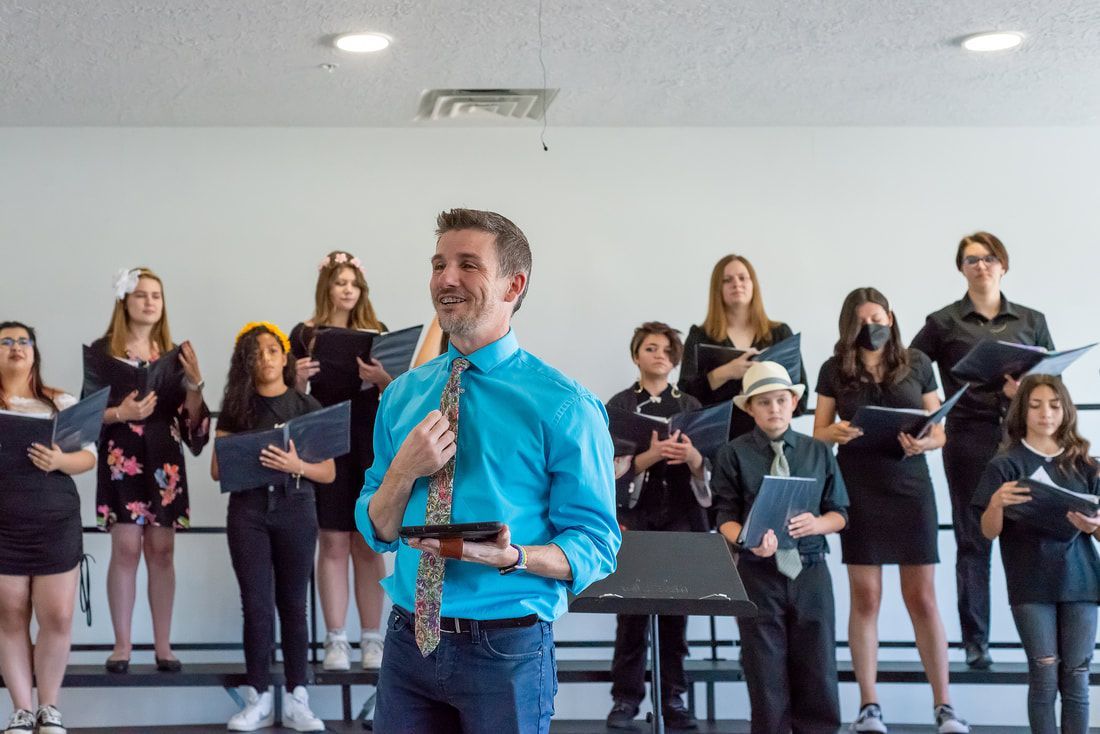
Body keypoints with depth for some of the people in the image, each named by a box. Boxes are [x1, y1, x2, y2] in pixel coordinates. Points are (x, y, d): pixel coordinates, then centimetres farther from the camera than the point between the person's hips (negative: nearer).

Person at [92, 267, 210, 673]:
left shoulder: (173, 353, 10)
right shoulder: (103, 350, 1)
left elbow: (191, 419, 7)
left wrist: (194, 382, -9)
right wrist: (120, 413, -18)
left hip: (164, 461, 3)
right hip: (122, 459, -3)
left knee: (161, 551, 3)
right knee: (126, 549, -7)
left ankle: (163, 644, 9)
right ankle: (122, 645, 2)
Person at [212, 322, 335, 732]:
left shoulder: (307, 407, 5)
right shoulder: (236, 407, 8)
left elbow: (328, 473, 2)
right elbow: (218, 470, 6)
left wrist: (294, 464, -17)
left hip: (295, 509, 0)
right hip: (248, 510, 0)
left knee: (293, 604, 3)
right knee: (256, 604, -2)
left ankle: (295, 699, 5)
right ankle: (258, 698, 3)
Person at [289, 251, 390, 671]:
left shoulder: (376, 334, 8)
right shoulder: (306, 335, 5)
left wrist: (382, 379, -17)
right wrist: (299, 378, -16)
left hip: (369, 443, 1)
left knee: (368, 543, 3)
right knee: (333, 542, -1)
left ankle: (372, 640, 6)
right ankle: (335, 641, 3)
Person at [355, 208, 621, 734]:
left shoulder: (563, 407, -8)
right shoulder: (402, 396, 8)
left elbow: (597, 549, -9)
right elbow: (376, 532, 9)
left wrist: (512, 556, -26)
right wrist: (404, 470, -10)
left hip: (506, 647, -4)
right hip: (409, 639, 4)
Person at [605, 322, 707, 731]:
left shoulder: (690, 406, 11)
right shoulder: (619, 405, 4)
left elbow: (706, 469, 5)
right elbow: (614, 466, -4)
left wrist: (692, 456, -17)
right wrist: (651, 455, -21)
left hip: (680, 516, 2)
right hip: (635, 515, -2)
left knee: (675, 606, 0)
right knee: (632, 606, -6)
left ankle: (674, 698, 5)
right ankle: (625, 698, -1)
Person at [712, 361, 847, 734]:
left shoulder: (819, 452, 8)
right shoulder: (733, 455, 0)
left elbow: (839, 514, 9)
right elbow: (726, 519, -3)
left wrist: (816, 524, -13)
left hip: (810, 571, 2)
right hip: (758, 573, -2)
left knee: (818, 674, 4)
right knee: (767, 678, 3)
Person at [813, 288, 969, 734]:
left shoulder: (917, 364, 4)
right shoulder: (834, 370, 4)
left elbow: (939, 432, 5)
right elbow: (818, 432, 6)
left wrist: (922, 443, -17)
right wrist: (837, 432, -17)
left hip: (910, 488, 0)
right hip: (858, 491, 0)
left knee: (922, 598, 1)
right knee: (865, 597, 2)